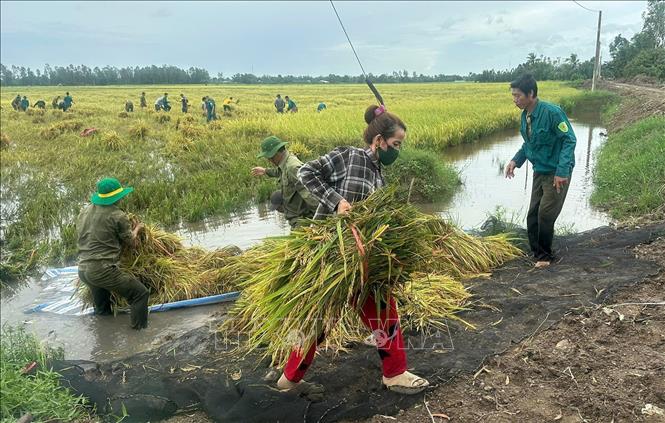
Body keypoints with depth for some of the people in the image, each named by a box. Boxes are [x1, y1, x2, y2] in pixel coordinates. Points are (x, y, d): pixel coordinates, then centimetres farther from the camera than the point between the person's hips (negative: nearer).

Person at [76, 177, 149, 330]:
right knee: (140, 293, -1)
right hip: (103, 270, -8)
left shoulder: (84, 212, 12)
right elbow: (132, 243, 0)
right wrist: (136, 229, 21)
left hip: (83, 270, 8)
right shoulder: (118, 215, -10)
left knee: (101, 311, 26)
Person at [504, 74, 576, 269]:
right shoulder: (525, 116, 2)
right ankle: (537, 253, 21)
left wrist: (562, 171, -26)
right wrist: (516, 161, 0)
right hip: (539, 171, 8)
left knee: (546, 214, -7)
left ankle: (545, 256, 11)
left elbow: (570, 140, -19)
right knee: (533, 216, 7)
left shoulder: (552, 112, -22)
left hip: (557, 173, -7)